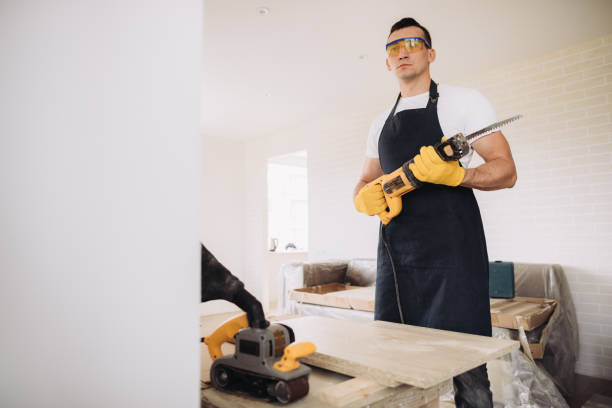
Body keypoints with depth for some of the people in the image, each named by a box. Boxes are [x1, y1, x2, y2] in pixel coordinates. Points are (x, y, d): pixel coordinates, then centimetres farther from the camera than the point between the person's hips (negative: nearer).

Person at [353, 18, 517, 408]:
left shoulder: (463, 100, 4)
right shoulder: (381, 123, 20)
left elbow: (506, 171, -1)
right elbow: (365, 182, 21)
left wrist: (454, 173, -21)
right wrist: (365, 196, -4)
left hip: (450, 248, -4)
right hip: (395, 251, 5)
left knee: (464, 362, -2)